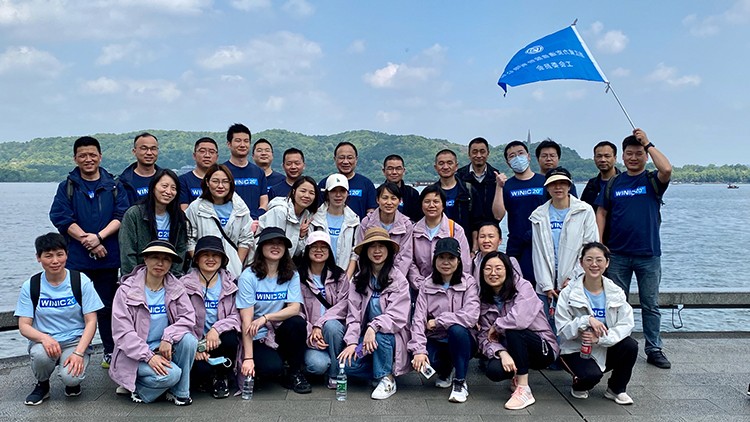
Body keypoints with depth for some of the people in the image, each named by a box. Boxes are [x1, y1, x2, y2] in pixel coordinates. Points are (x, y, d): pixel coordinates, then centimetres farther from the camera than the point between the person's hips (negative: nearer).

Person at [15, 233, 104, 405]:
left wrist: (78, 353, -19)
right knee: (41, 354, -34)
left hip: (75, 341, -1)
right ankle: (42, 385, 1)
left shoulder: (81, 281, -4)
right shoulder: (30, 286, 0)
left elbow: (91, 322, -6)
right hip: (44, 341, 2)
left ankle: (73, 382, 10)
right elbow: (24, 326, -2)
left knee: (71, 377, -29)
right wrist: (44, 338, -24)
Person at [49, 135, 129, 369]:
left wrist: (99, 237, -16)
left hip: (107, 257, 1)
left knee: (107, 306, 9)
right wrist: (87, 240, -14)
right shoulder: (67, 187, 6)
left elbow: (122, 215, -2)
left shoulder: (114, 186, 8)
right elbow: (60, 217, -5)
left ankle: (110, 352, 18)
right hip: (76, 258, -1)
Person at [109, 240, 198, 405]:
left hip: (164, 346, 4)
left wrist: (168, 337, -25)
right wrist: (148, 356, -24)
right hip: (135, 353, -4)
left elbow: (188, 316, -7)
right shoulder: (127, 290, -10)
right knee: (171, 374, -29)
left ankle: (179, 392, -8)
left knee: (189, 340, -26)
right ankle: (137, 388, 2)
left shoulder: (176, 288, 1)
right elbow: (122, 331, -15)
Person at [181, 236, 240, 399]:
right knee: (201, 369, -29)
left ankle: (222, 377, -1)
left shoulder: (230, 283, 5)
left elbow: (236, 315, -2)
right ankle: (209, 377, 12)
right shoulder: (185, 284, -3)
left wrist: (217, 329, -20)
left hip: (220, 338, 2)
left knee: (230, 340, -32)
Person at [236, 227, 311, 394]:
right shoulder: (249, 276, -10)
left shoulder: (292, 275, 0)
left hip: (281, 333, 4)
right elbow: (246, 320, -16)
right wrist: (248, 358, -21)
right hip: (257, 338, -3)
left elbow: (295, 308, -12)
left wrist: (266, 317, -27)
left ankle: (295, 374, -8)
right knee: (271, 368, -30)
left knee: (297, 322, -28)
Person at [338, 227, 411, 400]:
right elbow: (353, 315, 0)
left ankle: (387, 379, -17)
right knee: (349, 364, -22)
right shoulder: (358, 280, 6)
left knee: (380, 332, -35)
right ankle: (383, 372, 4)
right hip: (365, 336, 3)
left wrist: (374, 327, -32)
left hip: (391, 338, -3)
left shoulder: (399, 280, -7)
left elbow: (398, 317, -16)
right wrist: (352, 342, -15)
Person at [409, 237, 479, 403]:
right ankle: (444, 372, 10)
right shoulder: (427, 286, 0)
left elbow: (471, 316, -22)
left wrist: (436, 322, -17)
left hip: (461, 341, -2)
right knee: (419, 361, -29)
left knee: (456, 329, -35)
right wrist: (419, 350, -25)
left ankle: (460, 382, -14)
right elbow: (418, 319, -10)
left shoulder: (468, 283, -7)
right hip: (436, 342, 2)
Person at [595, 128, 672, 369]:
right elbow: (601, 213, 6)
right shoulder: (613, 183, 6)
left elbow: (666, 170, -22)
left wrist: (648, 143, -13)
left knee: (651, 305, 7)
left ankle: (654, 350, 18)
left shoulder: (653, 180, 1)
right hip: (618, 254, 2)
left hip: (648, 254, -1)